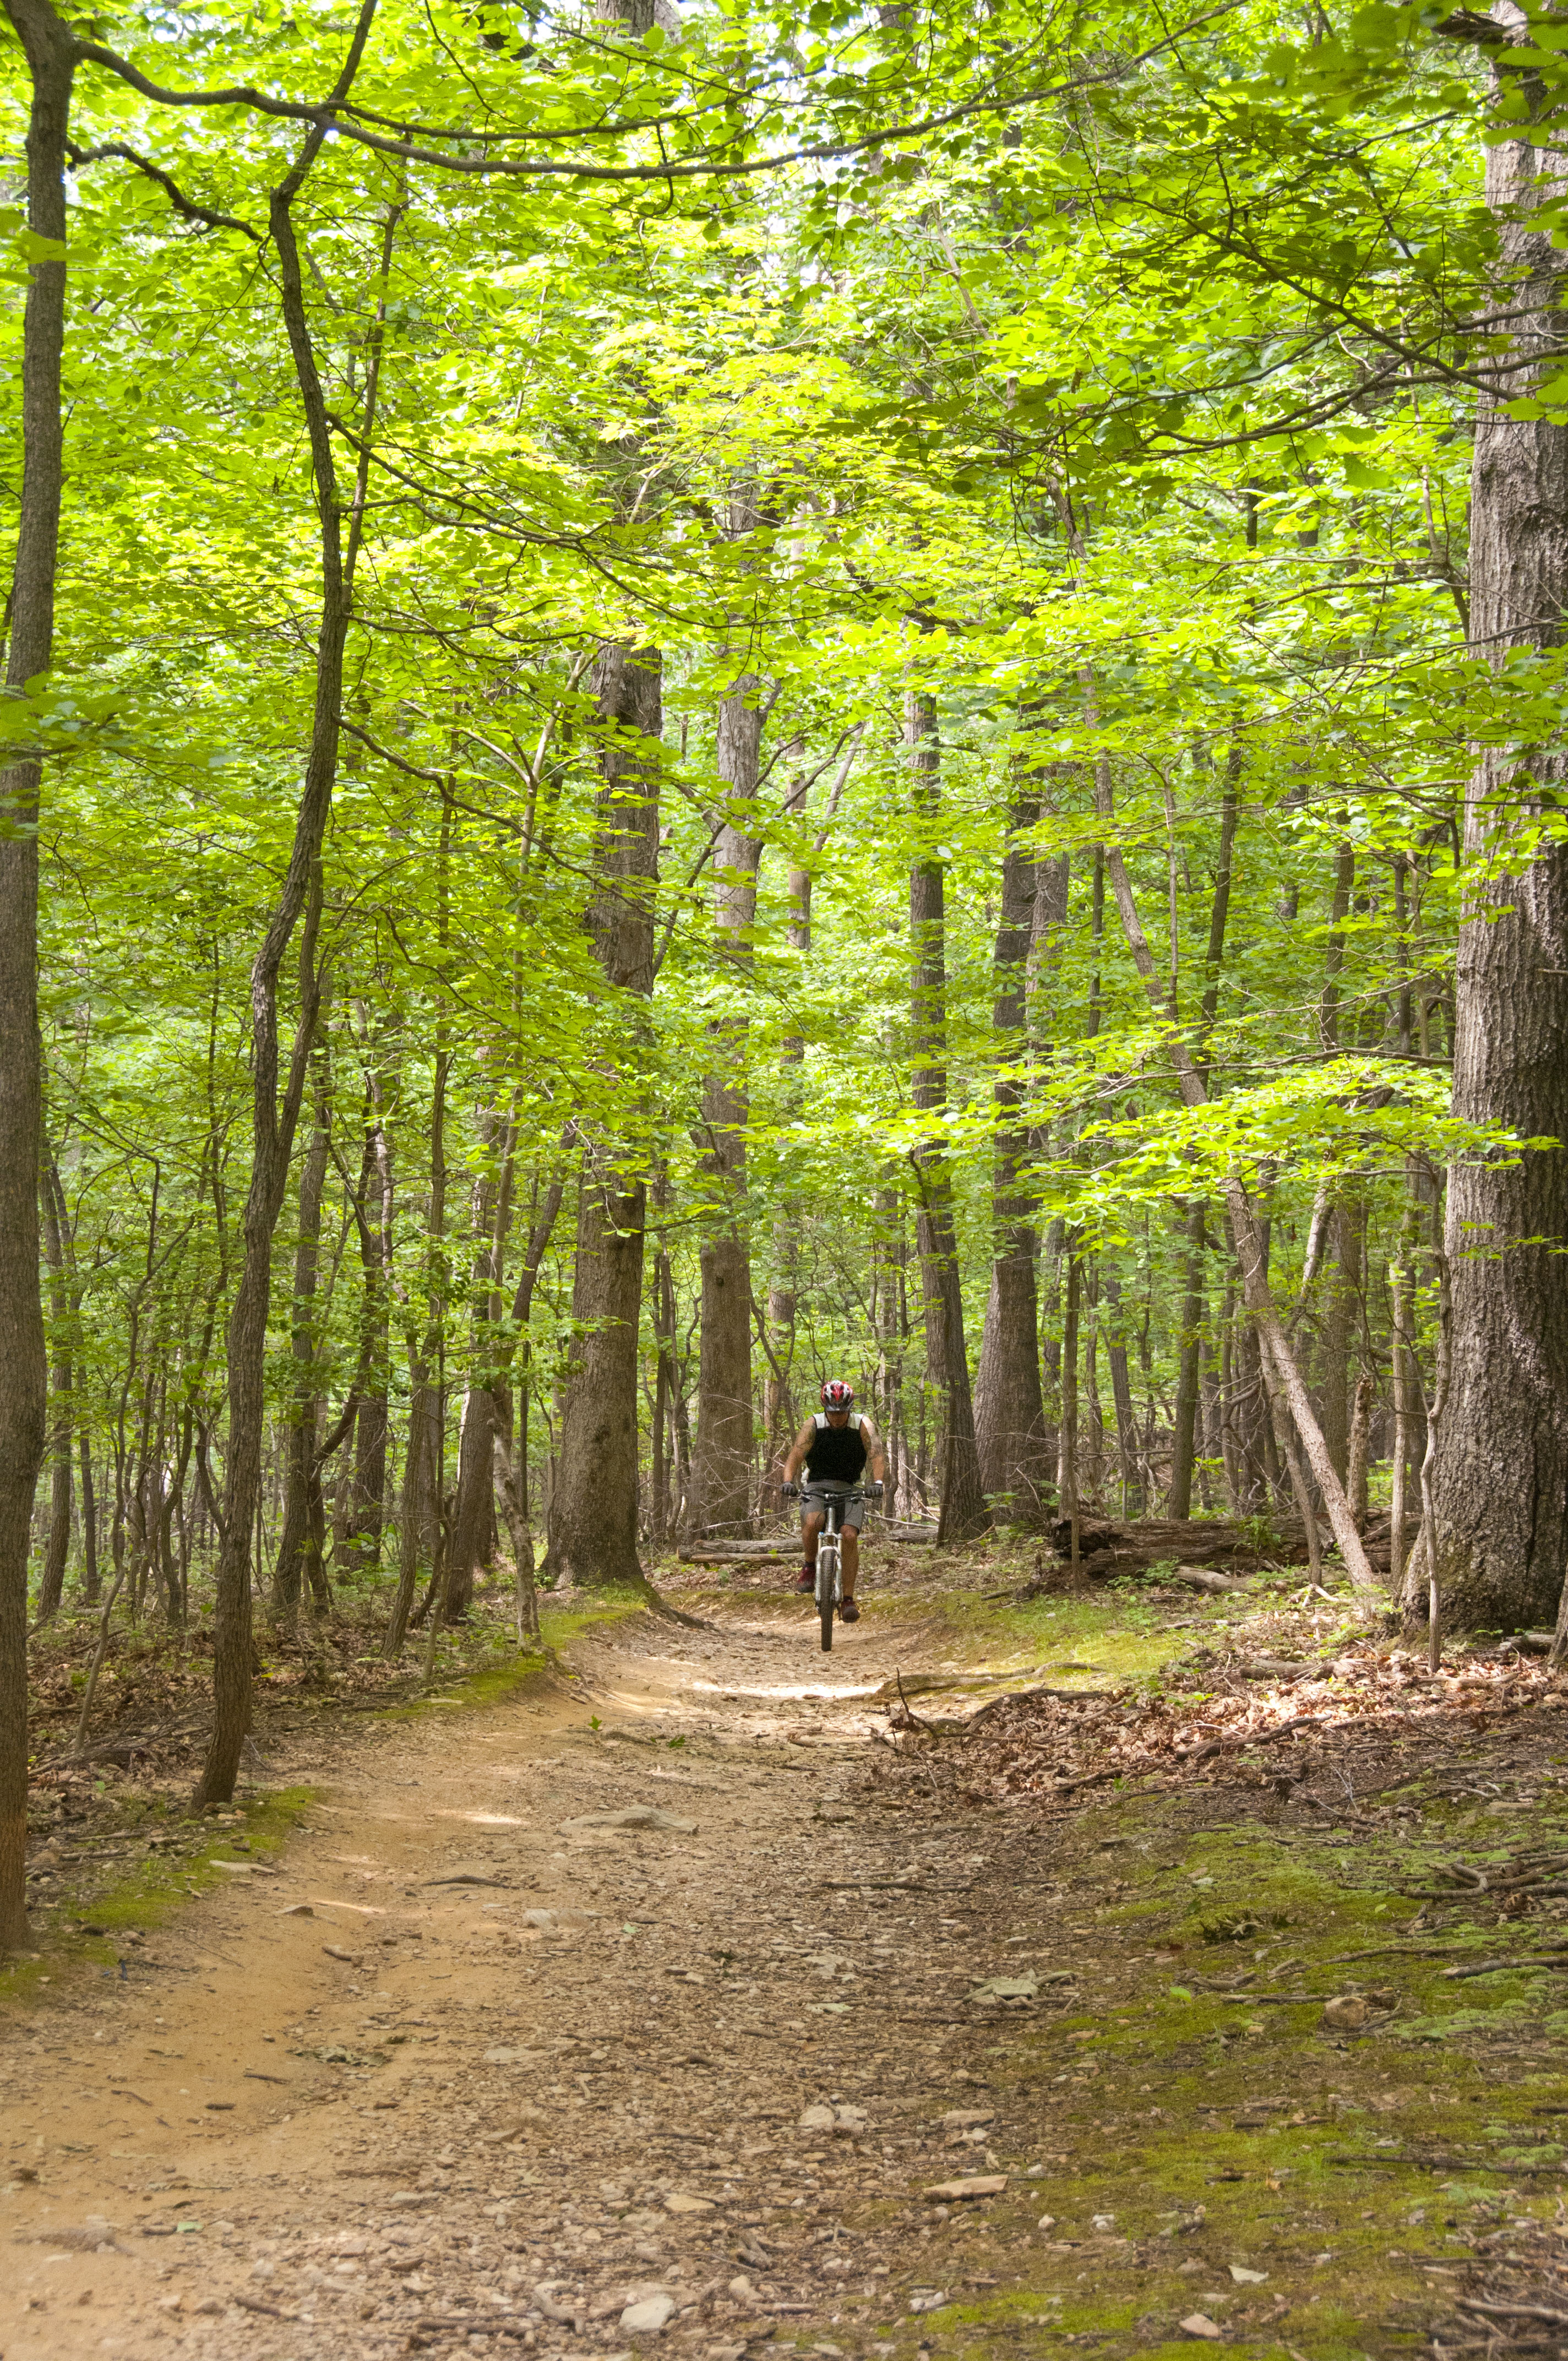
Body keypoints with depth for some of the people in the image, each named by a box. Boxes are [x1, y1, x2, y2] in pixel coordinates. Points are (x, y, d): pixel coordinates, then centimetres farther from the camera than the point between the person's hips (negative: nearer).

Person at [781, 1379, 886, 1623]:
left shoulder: (863, 1426, -10)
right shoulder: (814, 1425, -10)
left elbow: (877, 1456, -22)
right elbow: (795, 1456, -19)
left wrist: (878, 1482, -42)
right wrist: (788, 1481, -38)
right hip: (817, 1486, 0)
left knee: (850, 1536, -22)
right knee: (812, 1522, -32)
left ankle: (848, 1599, -12)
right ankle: (810, 1566, -4)